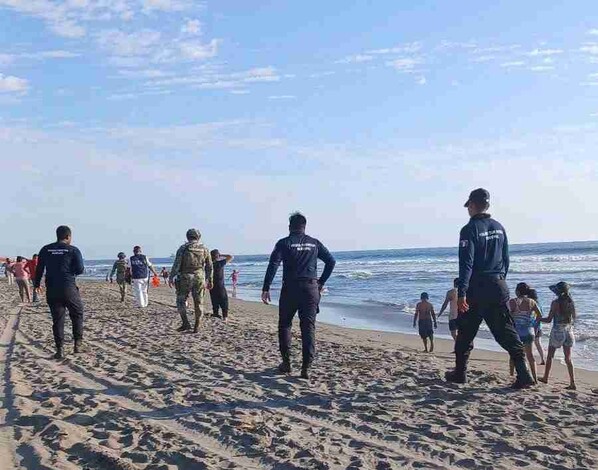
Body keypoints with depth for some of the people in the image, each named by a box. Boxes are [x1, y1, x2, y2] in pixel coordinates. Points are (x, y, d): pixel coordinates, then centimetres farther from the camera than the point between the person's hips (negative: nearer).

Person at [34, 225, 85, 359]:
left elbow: (39, 269, 9)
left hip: (51, 290, 3)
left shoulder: (45, 249, 7)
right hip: (69, 289, -3)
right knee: (77, 315, 14)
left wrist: (36, 284, 20)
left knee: (57, 319, 8)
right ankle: (78, 344, 11)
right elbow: (80, 270, -5)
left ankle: (59, 350, 6)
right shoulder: (73, 250, -4)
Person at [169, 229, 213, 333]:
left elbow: (176, 264, -10)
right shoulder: (204, 249, 5)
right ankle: (196, 327, 10)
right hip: (199, 278, 2)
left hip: (185, 278, -2)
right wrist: (210, 281, 15)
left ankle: (186, 323, -1)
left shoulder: (183, 248, -3)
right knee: (198, 303, 8)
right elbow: (210, 268, 7)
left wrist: (171, 277, -5)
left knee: (181, 301, 10)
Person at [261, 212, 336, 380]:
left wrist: (266, 289, -10)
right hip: (311, 288, 2)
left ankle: (286, 363, 15)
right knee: (308, 328, 4)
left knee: (285, 325, 14)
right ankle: (306, 368, -1)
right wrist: (321, 282, 17)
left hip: (290, 289, -2)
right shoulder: (314, 243, 10)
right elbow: (331, 261, 10)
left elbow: (273, 265, -10)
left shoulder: (284, 243, 0)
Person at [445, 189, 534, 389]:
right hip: (499, 287, 5)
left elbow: (466, 264, -16)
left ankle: (460, 373, 18)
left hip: (476, 289, -5)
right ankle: (523, 374, -2)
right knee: (506, 332, 6)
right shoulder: (499, 228, 9)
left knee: (466, 333, 9)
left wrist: (461, 294, -17)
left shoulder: (470, 229, -11)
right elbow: (506, 259, 15)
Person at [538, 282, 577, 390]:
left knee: (550, 356, 12)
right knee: (568, 358, 8)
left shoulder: (555, 303, -14)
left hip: (557, 331, -4)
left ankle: (545, 378, 23)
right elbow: (574, 317, 13)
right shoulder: (571, 302, 1)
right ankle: (572, 383, 3)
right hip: (569, 331, 5)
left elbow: (549, 320, -13)